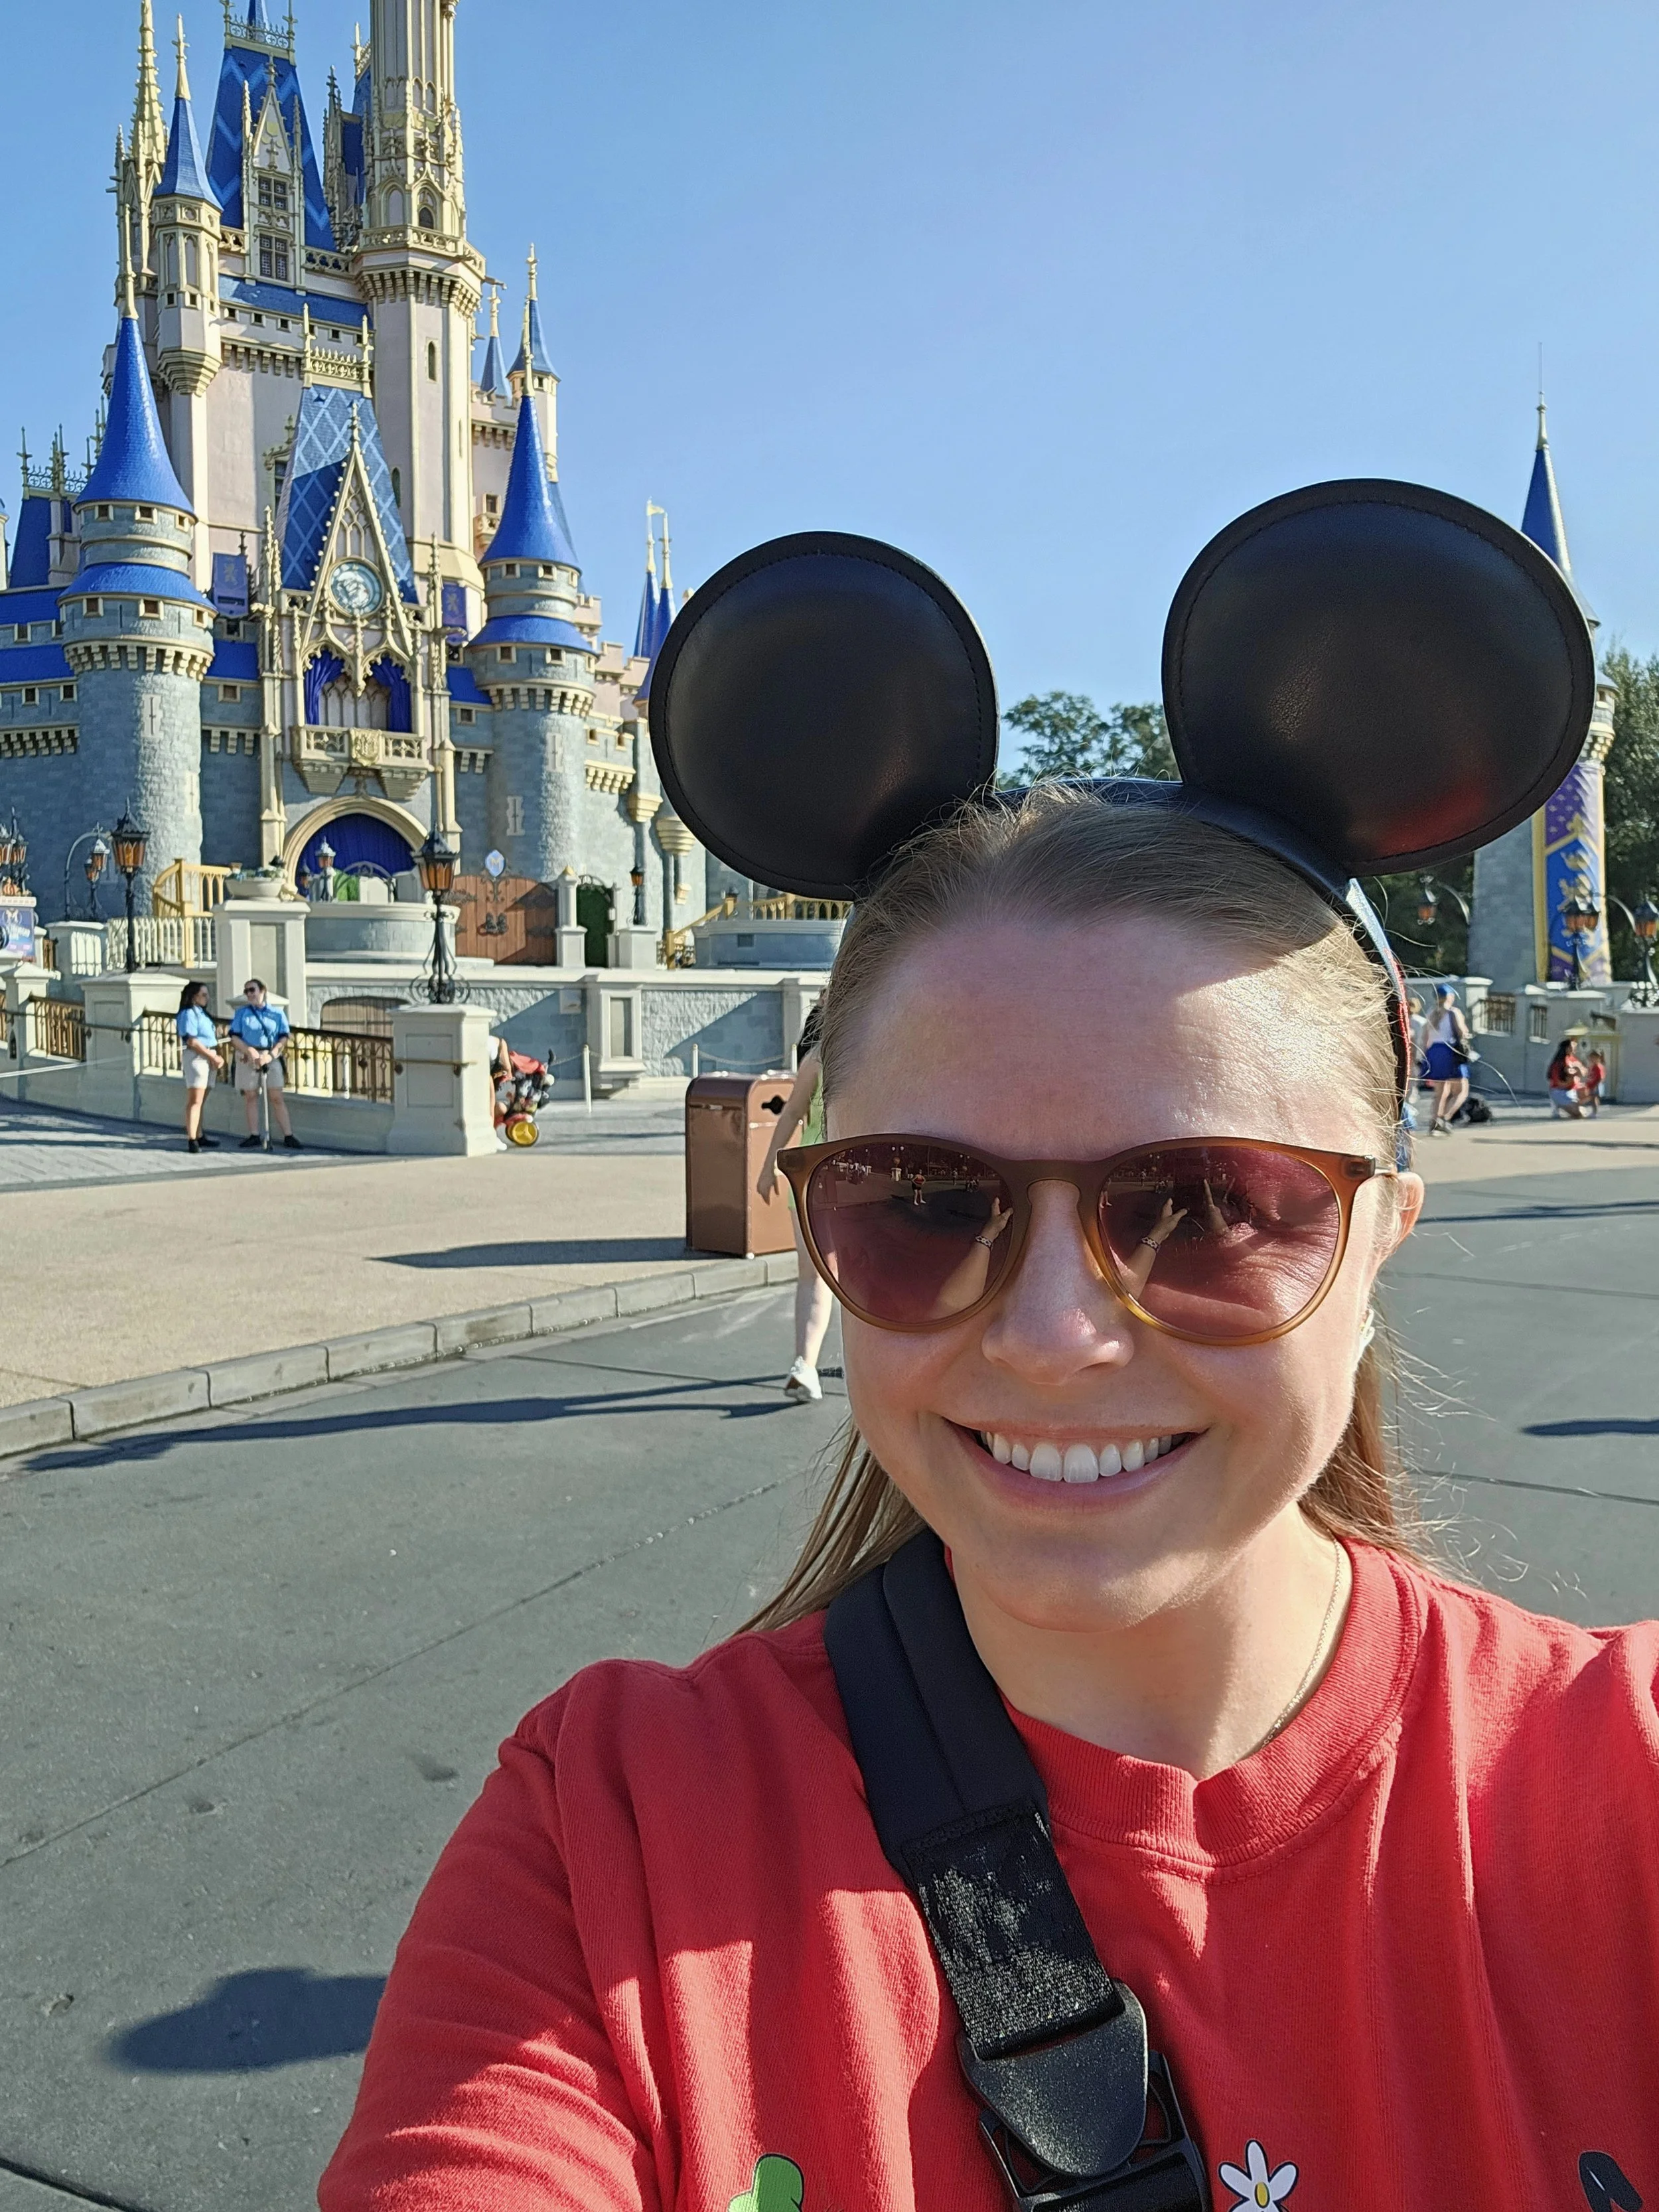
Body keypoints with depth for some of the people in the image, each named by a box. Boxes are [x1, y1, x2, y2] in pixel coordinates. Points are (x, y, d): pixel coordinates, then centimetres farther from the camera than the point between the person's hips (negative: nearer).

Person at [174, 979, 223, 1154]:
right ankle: (192, 1140, -13)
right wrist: (214, 1057, -14)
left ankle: (199, 1136, 19)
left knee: (201, 1101, 13)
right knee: (195, 1100, -11)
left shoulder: (203, 1013, 19)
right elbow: (192, 1041, -17)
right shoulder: (188, 1014, -9)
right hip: (196, 1057, -9)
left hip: (210, 1058, 9)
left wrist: (219, 1058, 6)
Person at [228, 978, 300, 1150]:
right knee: (251, 1097, 3)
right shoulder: (242, 1012, 8)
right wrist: (250, 1052, -14)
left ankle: (288, 1136, -7)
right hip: (247, 1058, 1)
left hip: (271, 1058, -1)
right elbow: (235, 1037, 2)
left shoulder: (277, 1013, 6)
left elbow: (283, 1037, 1)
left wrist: (270, 1055, -13)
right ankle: (255, 1136, 8)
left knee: (277, 1097, -5)